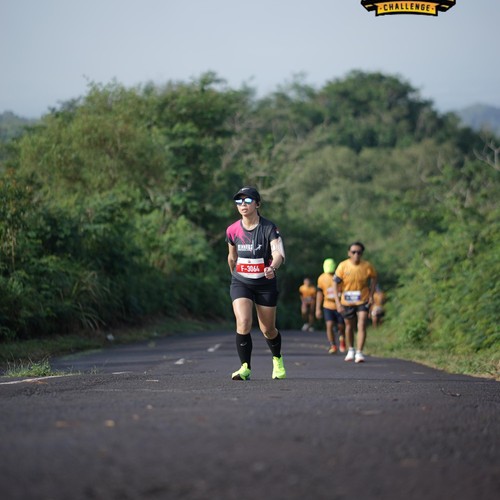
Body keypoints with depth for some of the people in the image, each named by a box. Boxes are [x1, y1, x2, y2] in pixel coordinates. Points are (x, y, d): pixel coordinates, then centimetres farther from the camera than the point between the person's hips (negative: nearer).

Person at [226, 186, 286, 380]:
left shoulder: (269, 228, -13)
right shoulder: (232, 230, -3)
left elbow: (279, 253, -28)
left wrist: (272, 267, -47)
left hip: (266, 283, -1)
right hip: (241, 283, 1)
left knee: (268, 330, 9)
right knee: (243, 323, -21)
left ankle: (277, 359, 40)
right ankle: (245, 368, -12)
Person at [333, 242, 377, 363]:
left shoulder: (367, 266, -12)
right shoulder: (343, 266, -13)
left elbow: (373, 279, 7)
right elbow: (335, 283, -8)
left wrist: (371, 295, -1)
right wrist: (337, 302, -14)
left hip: (363, 301, -1)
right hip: (347, 302, 1)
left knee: (361, 326, -15)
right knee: (349, 326, 16)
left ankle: (359, 353, -14)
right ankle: (350, 350, 37)